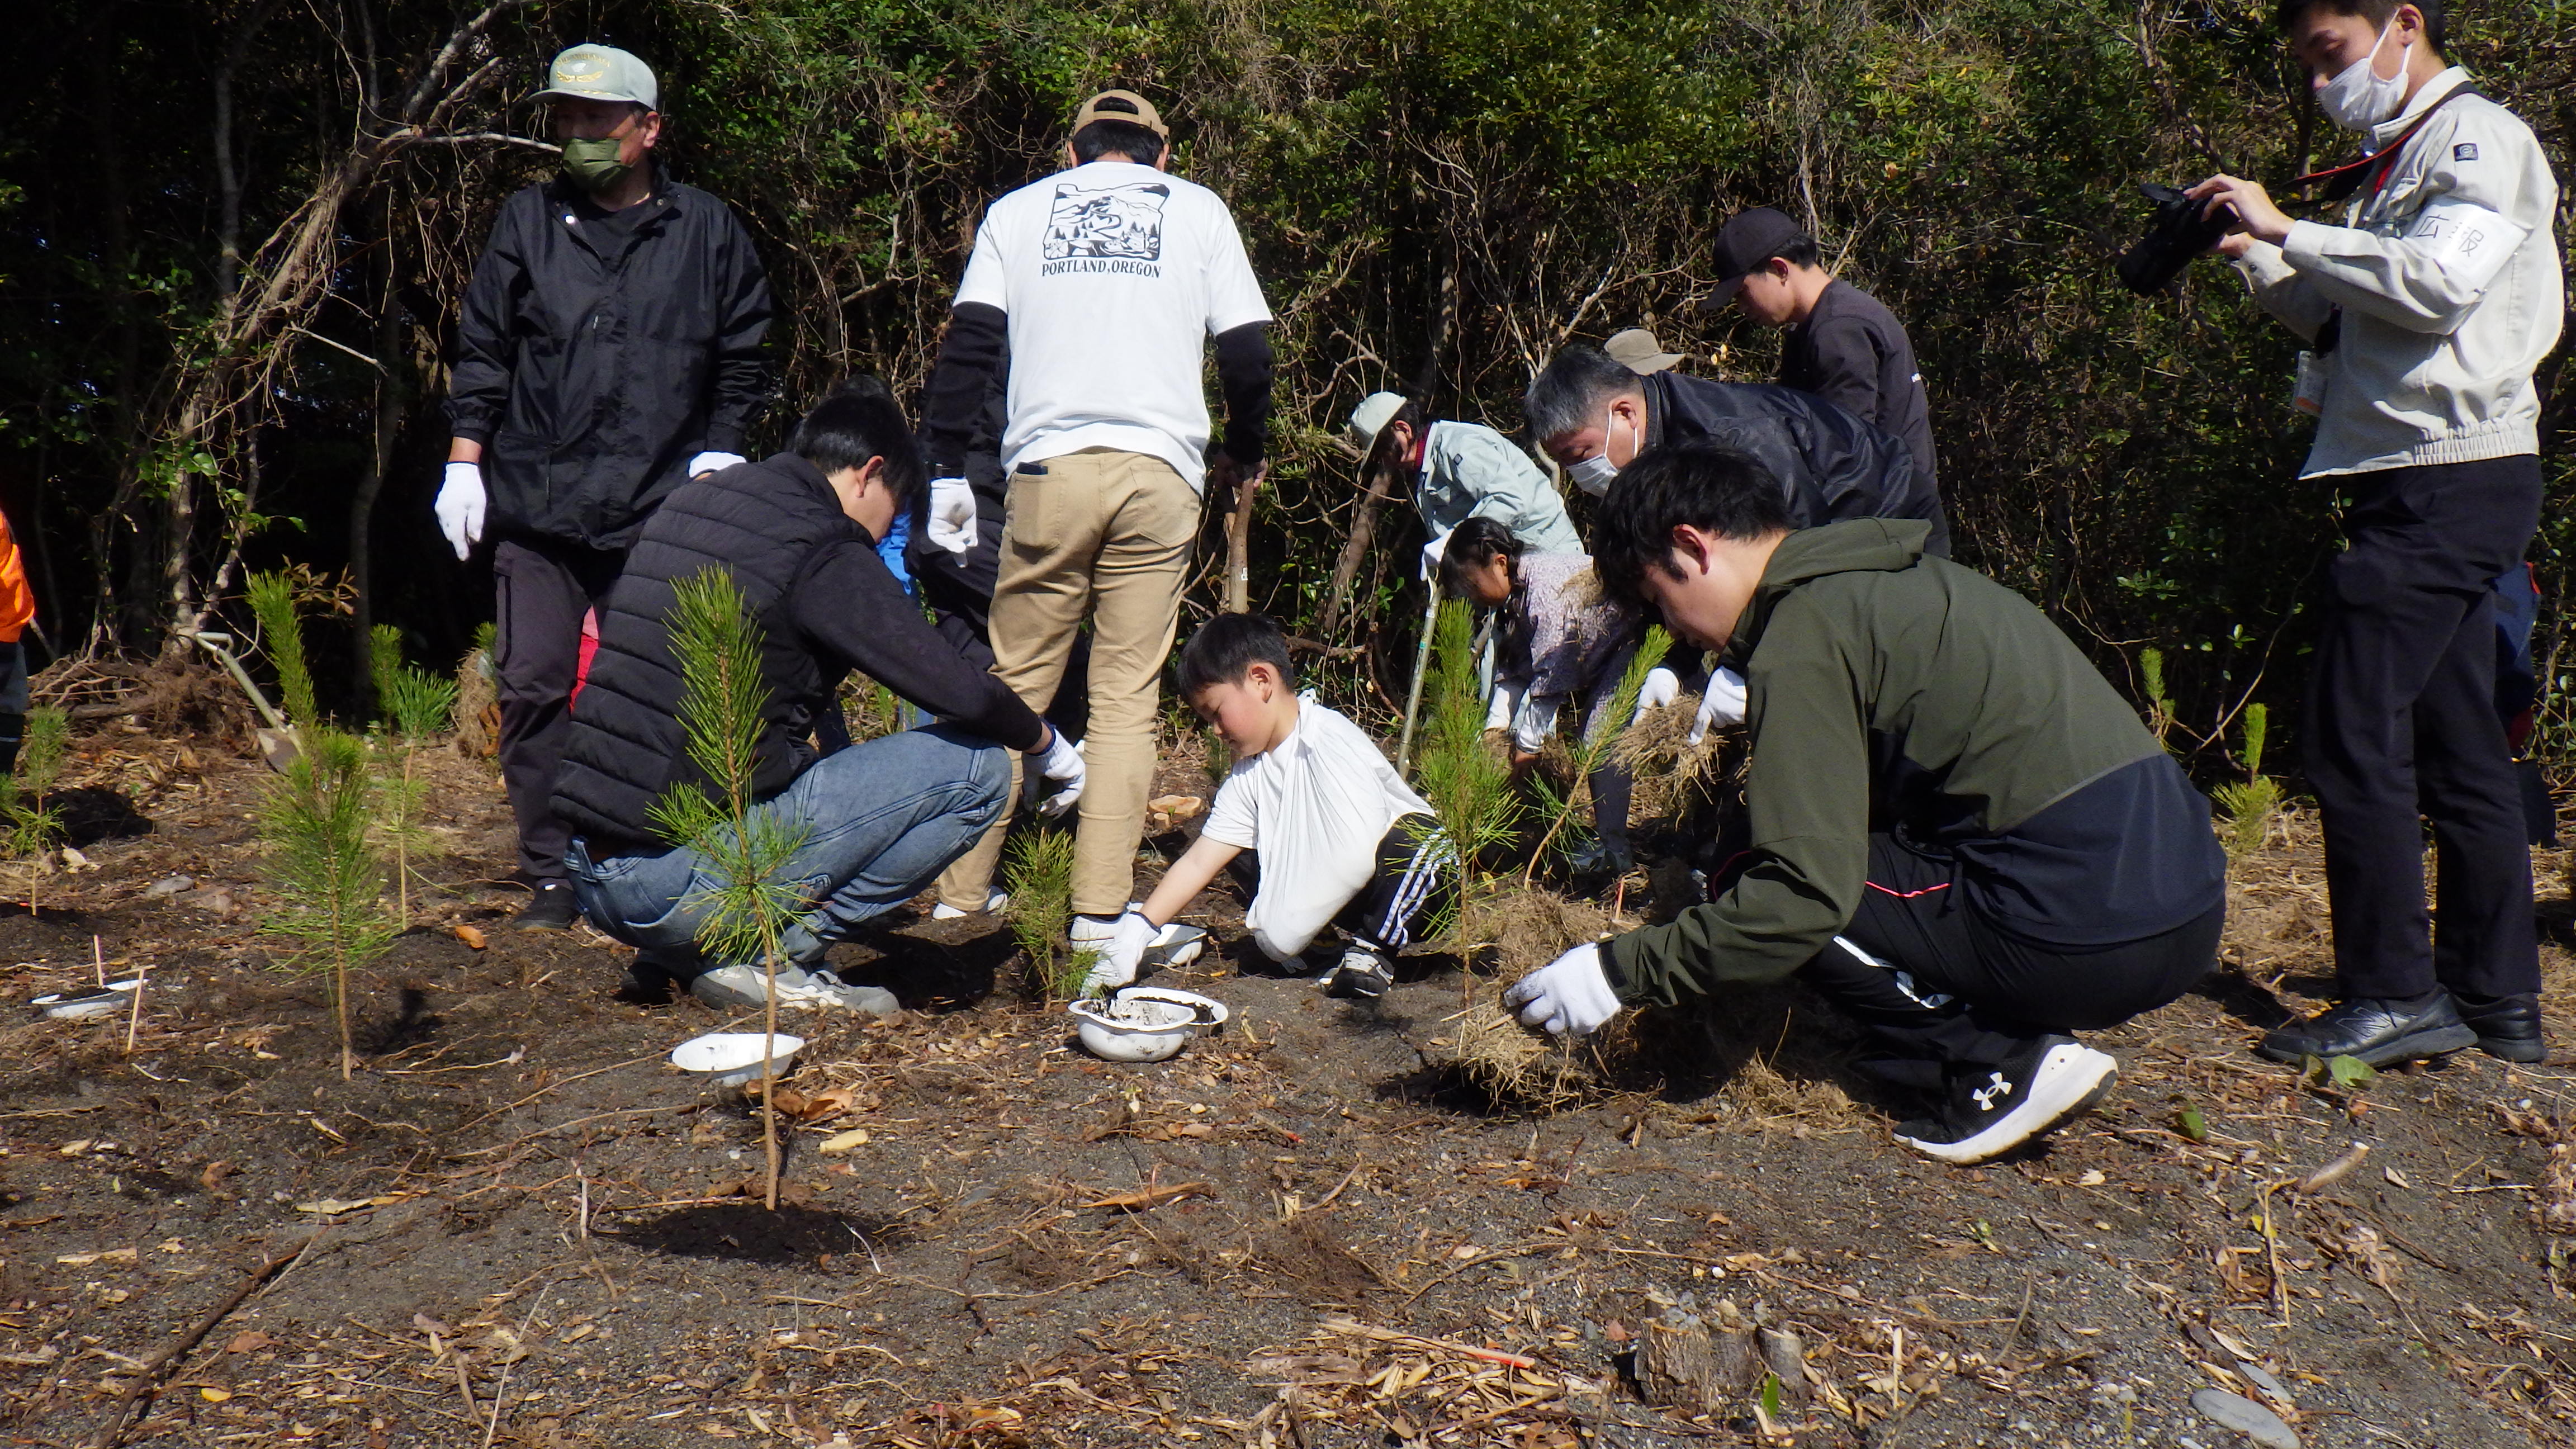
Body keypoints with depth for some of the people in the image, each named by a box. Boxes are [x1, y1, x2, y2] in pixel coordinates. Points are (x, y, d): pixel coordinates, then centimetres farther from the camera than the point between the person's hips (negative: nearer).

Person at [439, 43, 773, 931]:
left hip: (664, 512, -1)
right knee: (533, 690, 0)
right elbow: (482, 350, 12)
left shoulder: (709, 232, 7)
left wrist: (720, 453, 4)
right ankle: (551, 877, 10)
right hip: (536, 503, 2)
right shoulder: (527, 223, 10)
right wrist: (464, 462, 6)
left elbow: (744, 360, 14)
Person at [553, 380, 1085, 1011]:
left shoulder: (687, 501, 13)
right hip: (675, 879, -9)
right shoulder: (823, 551, -10)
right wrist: (1050, 745, 8)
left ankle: (679, 951, 17)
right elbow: (963, 693, -12)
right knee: (973, 765, -3)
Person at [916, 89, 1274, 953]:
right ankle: (1100, 913, -3)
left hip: (1050, 469, 1)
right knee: (1126, 696, 1)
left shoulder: (1018, 210, 16)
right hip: (1161, 472, 0)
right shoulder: (1198, 210, 15)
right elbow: (1247, 349, 9)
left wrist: (942, 468, 7)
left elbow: (970, 342, 7)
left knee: (1014, 685, 6)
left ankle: (962, 899, 7)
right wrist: (1244, 455, 24)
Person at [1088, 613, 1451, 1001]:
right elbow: (1199, 861, -1)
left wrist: (1287, 928, -25)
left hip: (1419, 864, -6)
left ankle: (1375, 948, -13)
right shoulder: (1249, 774, 1)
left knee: (1411, 836, -37)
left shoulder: (1330, 743, -24)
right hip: (1339, 886, 6)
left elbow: (1360, 851, -32)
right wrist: (1136, 932, -12)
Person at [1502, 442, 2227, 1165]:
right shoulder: (1903, 577, 18)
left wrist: (1620, 972, -9)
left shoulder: (1802, 633, -10)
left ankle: (2006, 1065, -2)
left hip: (2086, 937, -9)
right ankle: (2033, 1040, 10)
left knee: (1772, 897, 0)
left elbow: (1806, 888, -16)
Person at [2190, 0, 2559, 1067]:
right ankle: (2498, 999, 16)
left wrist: (2287, 229, -17)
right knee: (2456, 741, 10)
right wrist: (2253, 256, 8)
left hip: (2451, 483, -10)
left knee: (2357, 733, -10)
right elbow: (2340, 318, 22)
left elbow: (2436, 281, -22)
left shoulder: (2481, 140, -6)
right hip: (2419, 486, 10)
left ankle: (2395, 997, -5)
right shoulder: (2393, 162, 21)